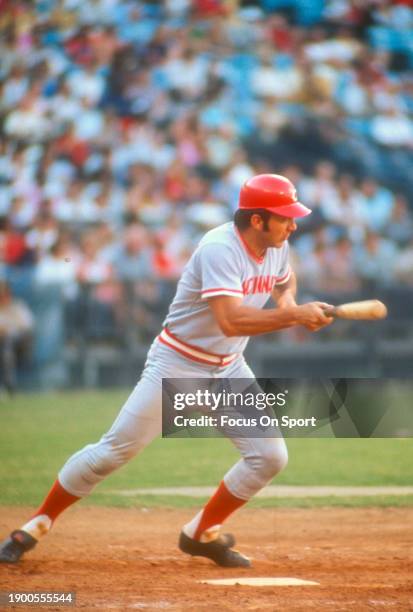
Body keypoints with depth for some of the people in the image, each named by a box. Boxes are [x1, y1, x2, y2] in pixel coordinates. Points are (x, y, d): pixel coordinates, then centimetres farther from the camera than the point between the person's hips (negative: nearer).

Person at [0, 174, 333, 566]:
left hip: (228, 370, 7)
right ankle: (37, 525, 9)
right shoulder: (219, 249, -26)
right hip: (178, 365, -7)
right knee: (113, 451, -6)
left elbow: (285, 280, 24)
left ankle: (202, 533, 14)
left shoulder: (277, 247, -1)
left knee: (270, 456, -3)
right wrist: (294, 317, -37)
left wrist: (287, 298, 1)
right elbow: (230, 321, -37)